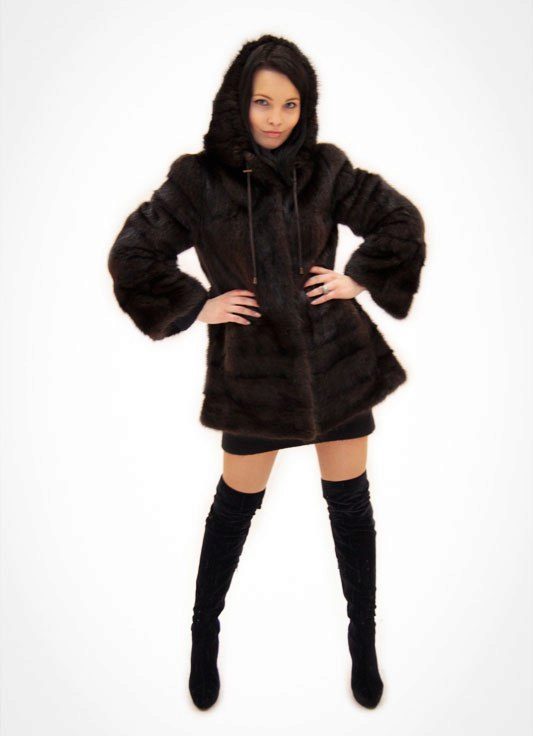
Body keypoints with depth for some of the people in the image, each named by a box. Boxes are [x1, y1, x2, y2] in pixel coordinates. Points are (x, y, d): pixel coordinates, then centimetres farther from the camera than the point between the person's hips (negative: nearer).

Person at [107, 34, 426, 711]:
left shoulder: (325, 168, -2)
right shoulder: (198, 178, -6)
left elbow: (402, 223, 7)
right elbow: (131, 257, -4)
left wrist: (359, 277, -1)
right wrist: (197, 305, -6)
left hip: (337, 355, 2)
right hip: (253, 364, -1)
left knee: (350, 503, 11)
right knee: (237, 503, 12)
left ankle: (363, 637, 34)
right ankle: (204, 635, 38)